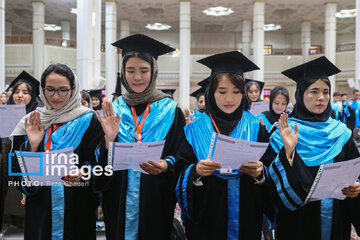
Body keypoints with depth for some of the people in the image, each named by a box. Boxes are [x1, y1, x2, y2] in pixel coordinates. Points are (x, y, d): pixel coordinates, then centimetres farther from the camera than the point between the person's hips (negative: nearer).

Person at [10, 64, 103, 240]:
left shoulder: (88, 121, -5)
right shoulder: (32, 122, 5)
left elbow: (99, 161, -6)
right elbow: (18, 169, 4)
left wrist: (83, 173, -24)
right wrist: (32, 145, -13)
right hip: (39, 207, 3)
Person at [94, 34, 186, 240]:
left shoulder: (170, 110, -3)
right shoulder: (112, 111, 4)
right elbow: (102, 165, 2)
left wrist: (165, 165, -21)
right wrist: (109, 139, -16)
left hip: (155, 201, -2)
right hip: (119, 200, 2)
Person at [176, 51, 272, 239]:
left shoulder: (255, 128, 0)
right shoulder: (195, 129, -3)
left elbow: (268, 176, 0)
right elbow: (182, 172, -4)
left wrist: (259, 173, -19)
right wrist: (196, 171, -23)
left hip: (245, 217, 1)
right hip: (206, 218, -1)